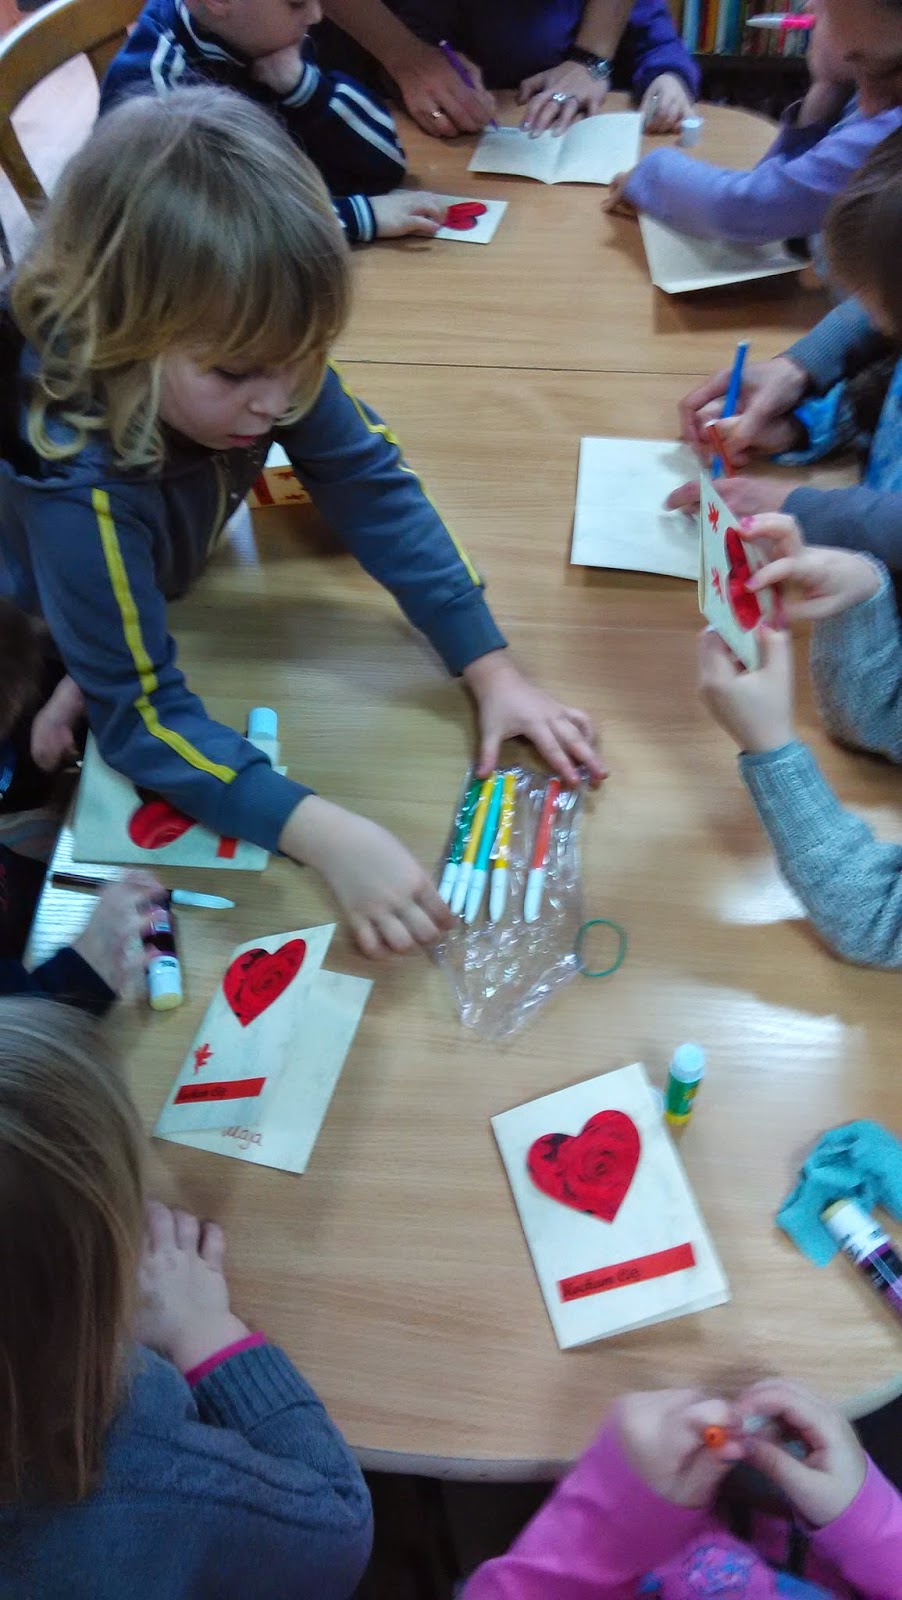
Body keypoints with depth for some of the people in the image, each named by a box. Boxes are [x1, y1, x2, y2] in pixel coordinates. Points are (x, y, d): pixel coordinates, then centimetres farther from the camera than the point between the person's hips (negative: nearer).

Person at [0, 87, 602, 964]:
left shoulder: (259, 350, -31)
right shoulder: (80, 481, -43)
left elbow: (372, 487, -22)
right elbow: (138, 715, -40)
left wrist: (492, 669, -30)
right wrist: (327, 836, -52)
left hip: (175, 588, 4)